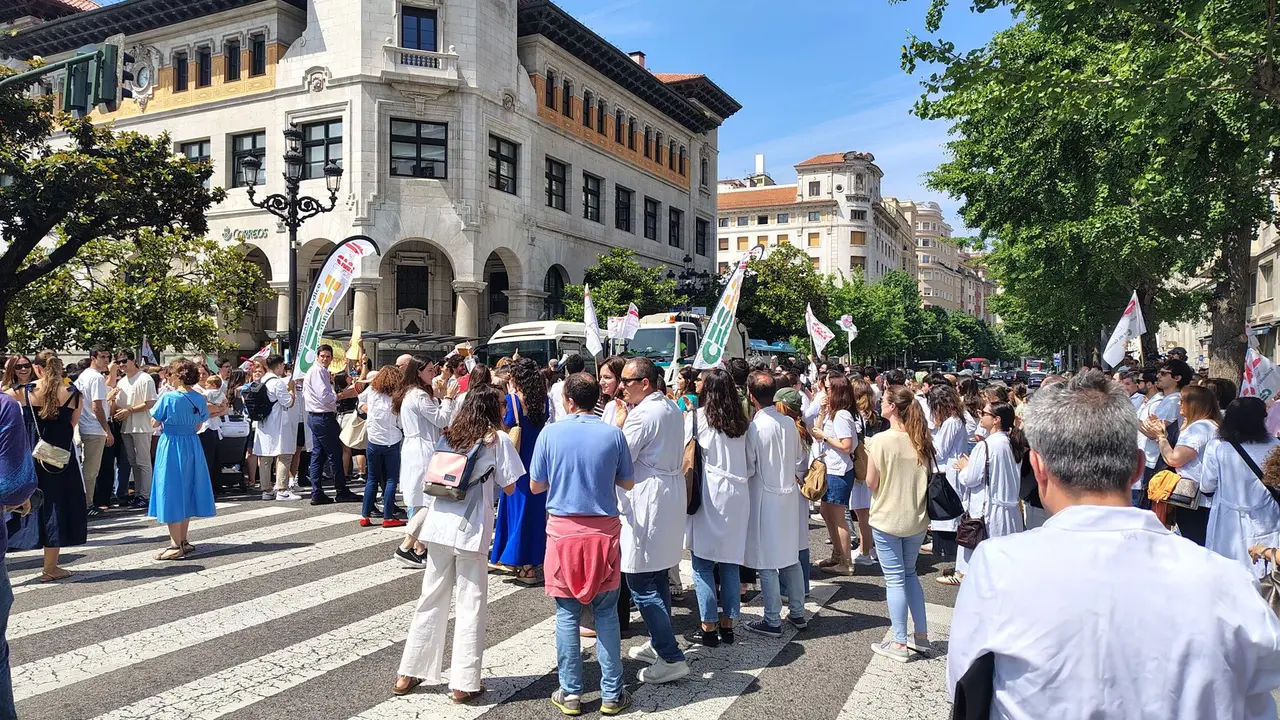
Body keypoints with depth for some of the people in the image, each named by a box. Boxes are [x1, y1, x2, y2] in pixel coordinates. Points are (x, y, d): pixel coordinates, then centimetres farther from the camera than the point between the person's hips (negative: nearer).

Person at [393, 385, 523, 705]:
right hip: (472, 529, -5)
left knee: (432, 599, 15)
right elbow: (509, 488, 1)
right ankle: (464, 683, 8)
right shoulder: (498, 439, -2)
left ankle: (408, 674, 22)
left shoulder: (448, 435, 13)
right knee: (471, 606, 5)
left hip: (440, 523, 5)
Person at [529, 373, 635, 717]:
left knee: (567, 614, 9)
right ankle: (611, 694, 15)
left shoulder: (551, 434, -6)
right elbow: (627, 483, 5)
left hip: (563, 529, 0)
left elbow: (535, 486, 2)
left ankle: (571, 693, 16)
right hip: (604, 531, 1)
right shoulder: (613, 434, -5)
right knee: (606, 613, 10)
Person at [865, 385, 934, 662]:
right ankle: (921, 636, 26)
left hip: (887, 520, -5)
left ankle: (899, 644, 12)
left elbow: (871, 483, -13)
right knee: (910, 574, 20)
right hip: (917, 519, 5)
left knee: (895, 579, 4)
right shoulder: (921, 441, -2)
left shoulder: (880, 441, -18)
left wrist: (868, 452, 0)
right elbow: (929, 480, 5)